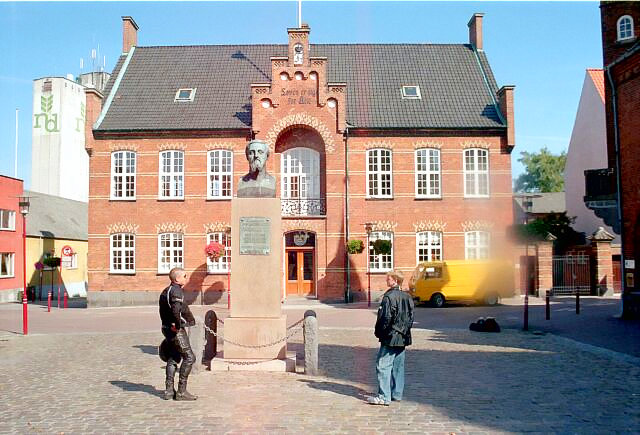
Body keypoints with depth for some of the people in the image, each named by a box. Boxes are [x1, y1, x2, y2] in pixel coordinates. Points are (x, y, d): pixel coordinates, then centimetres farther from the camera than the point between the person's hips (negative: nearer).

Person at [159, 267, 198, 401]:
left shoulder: (166, 291, 17)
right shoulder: (176, 291, -16)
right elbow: (176, 309, -33)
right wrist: (178, 325, -22)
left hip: (168, 328, 10)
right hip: (176, 330, -10)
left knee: (173, 359, 15)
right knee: (189, 357, -6)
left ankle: (169, 391, 18)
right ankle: (181, 391, -5)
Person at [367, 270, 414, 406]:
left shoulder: (389, 297, -16)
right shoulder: (407, 297, 10)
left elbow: (385, 318, -18)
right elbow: (411, 317, 14)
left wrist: (379, 332, -4)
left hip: (390, 338, -9)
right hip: (403, 338, 9)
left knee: (383, 365, -7)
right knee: (398, 366, 14)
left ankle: (384, 397, -9)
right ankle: (397, 393, 21)